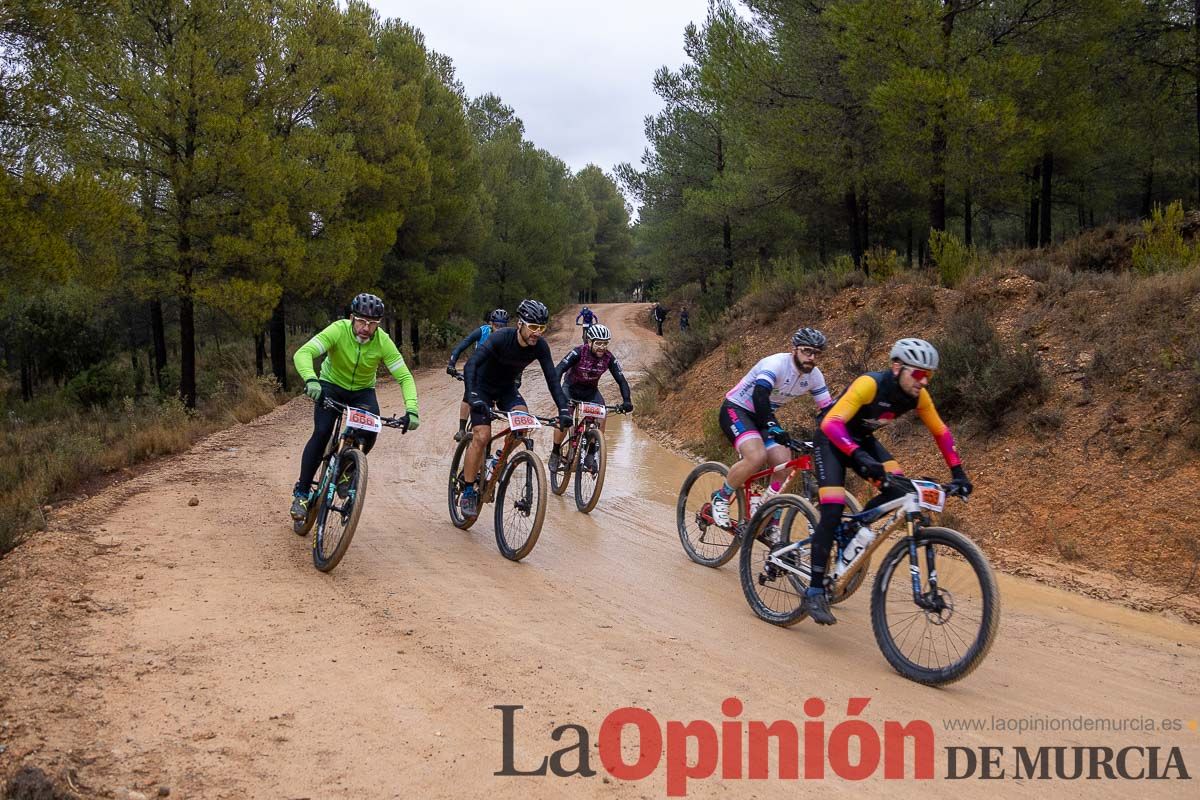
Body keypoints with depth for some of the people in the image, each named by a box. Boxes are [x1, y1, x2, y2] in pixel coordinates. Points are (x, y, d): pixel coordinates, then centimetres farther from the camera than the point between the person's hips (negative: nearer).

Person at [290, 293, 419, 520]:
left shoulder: (383, 342, -24)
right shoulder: (338, 330, -29)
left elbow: (405, 377, -22)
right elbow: (302, 353, -38)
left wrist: (411, 410, -36)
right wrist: (311, 379, -57)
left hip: (363, 391, 2)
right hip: (331, 385, -2)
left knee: (370, 432, -23)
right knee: (322, 433, -21)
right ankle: (302, 492, -6)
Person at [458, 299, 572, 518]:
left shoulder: (540, 346, -19)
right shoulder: (501, 338, -32)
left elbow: (552, 379, -18)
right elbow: (470, 365, -41)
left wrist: (563, 410, -30)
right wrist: (473, 397, -55)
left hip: (507, 388, 4)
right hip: (483, 387, -4)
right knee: (481, 437, -17)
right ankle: (468, 492, -6)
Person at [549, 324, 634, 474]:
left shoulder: (609, 358, -19)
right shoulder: (578, 353, -28)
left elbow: (621, 380, -18)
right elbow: (558, 371, -35)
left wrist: (626, 401, -35)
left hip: (591, 390, 3)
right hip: (571, 388, -3)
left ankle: (591, 454, -6)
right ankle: (555, 453, 0)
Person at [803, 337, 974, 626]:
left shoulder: (918, 395, -14)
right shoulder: (869, 384, -33)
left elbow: (941, 432, -1)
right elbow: (831, 423, -41)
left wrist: (958, 473, -9)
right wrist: (860, 457, -54)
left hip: (862, 440, 6)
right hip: (832, 440, -6)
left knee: (898, 488, -17)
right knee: (833, 510, -20)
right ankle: (815, 591, -14)